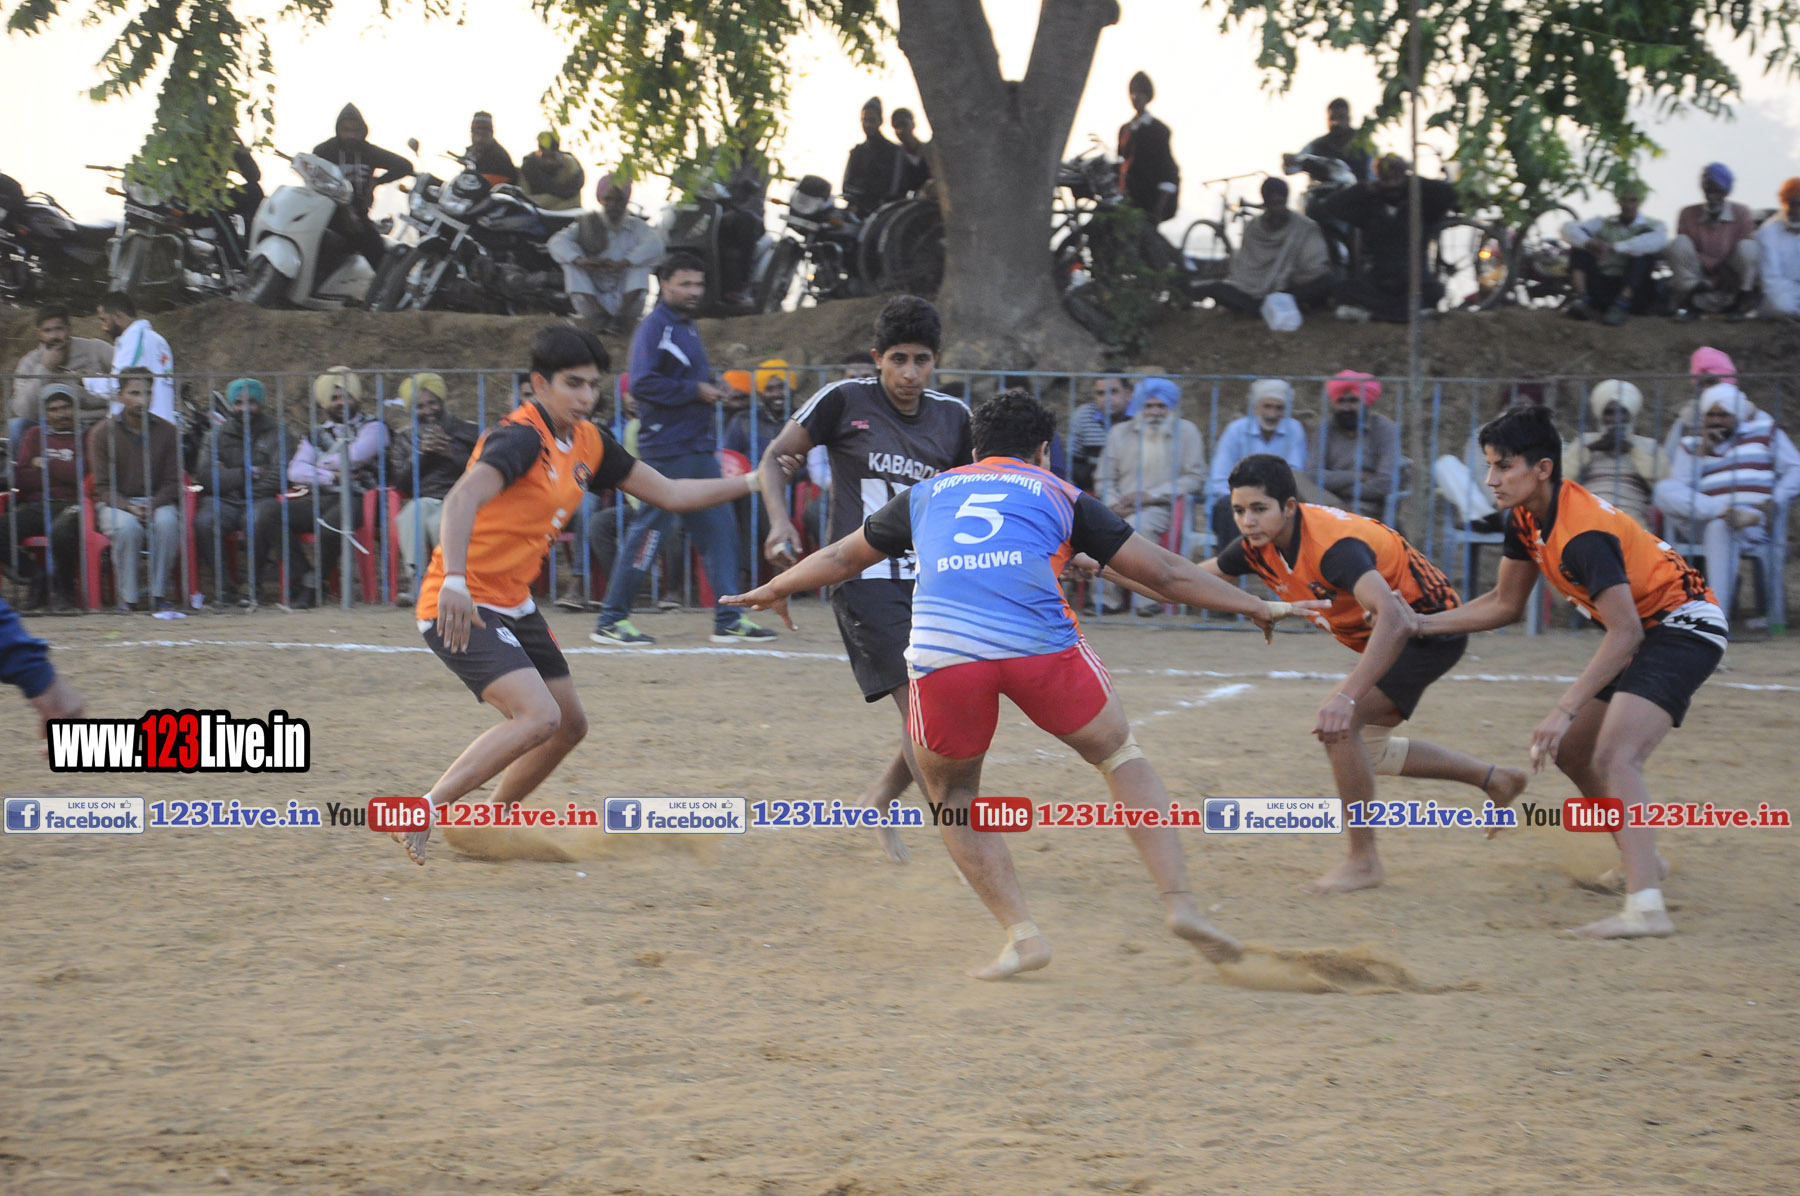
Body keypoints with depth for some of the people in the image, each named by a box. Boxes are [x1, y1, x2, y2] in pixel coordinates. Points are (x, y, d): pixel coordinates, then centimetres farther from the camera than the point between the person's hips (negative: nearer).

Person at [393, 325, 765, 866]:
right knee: (538, 717, -25)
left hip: (513, 605, 10)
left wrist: (754, 482, 11)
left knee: (569, 725, 17)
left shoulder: (588, 444, 9)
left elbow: (669, 494, 18)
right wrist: (455, 582, -51)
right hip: (461, 610, -10)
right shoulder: (522, 437, -19)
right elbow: (463, 497, -36)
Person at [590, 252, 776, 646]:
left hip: (698, 449, 9)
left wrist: (711, 389, 9)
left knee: (718, 528, 6)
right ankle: (611, 621, 1)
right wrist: (694, 390, -18)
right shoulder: (654, 327, -10)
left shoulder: (687, 328, 18)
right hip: (667, 449, -9)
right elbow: (642, 384, -22)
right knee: (650, 530, -6)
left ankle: (728, 619, 9)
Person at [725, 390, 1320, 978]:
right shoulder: (1058, 493, 26)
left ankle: (1022, 934, 11)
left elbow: (842, 557, 45)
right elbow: (1165, 572, 27)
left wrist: (772, 590, 63)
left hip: (941, 648, 1)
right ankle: (1178, 903, 10)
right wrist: (1258, 608, 37)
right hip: (1041, 643, -1)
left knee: (951, 794, 24)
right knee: (1120, 754, 23)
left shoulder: (927, 493, 32)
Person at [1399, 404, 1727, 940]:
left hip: (1684, 628, -11)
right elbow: (1506, 603, 14)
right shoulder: (1525, 518, 0)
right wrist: (1422, 624, 5)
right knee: (1571, 752, 19)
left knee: (1614, 757, -28)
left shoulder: (1582, 534, -29)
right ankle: (1643, 864, 38)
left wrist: (1565, 710, -37)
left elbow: (1625, 633, -33)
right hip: (1646, 630, 11)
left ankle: (1645, 907, -42)